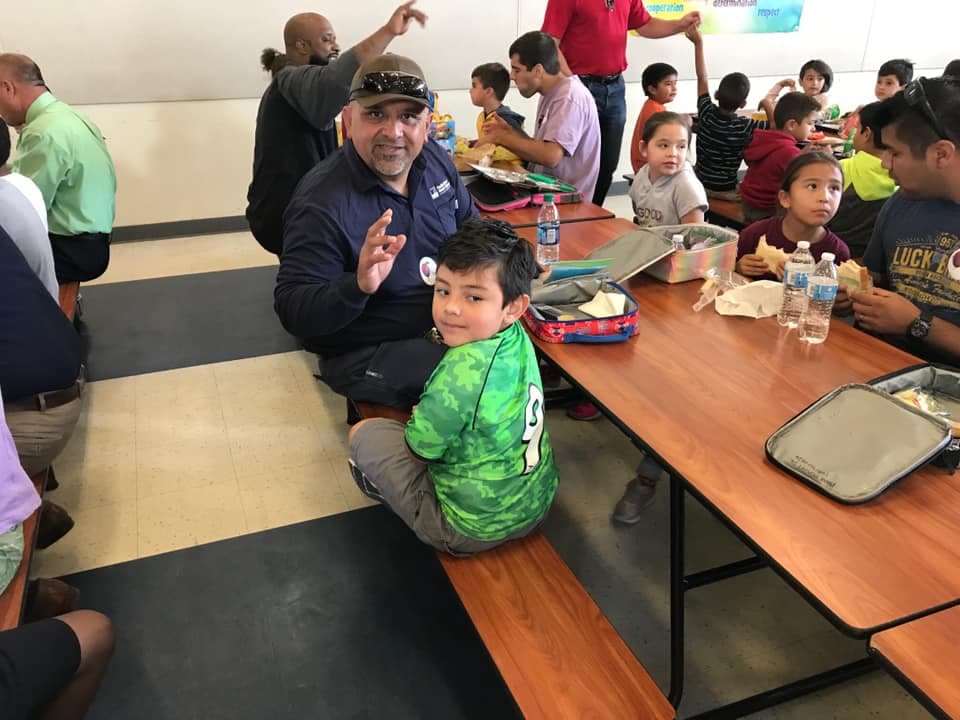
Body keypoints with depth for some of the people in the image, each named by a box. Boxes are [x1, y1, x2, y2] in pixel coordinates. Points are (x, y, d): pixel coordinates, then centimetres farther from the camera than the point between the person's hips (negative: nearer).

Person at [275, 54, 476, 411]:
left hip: (447, 322, 8)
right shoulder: (322, 202, -24)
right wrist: (359, 286, -42)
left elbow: (470, 224, 16)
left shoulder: (434, 159, -2)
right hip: (365, 354, -7)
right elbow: (292, 311, -23)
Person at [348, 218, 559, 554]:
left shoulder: (463, 372, -32)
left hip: (473, 528, -7)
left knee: (363, 435, 7)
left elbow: (419, 449, -16)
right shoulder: (519, 338, -10)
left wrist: (423, 417, 2)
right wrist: (434, 412, 0)